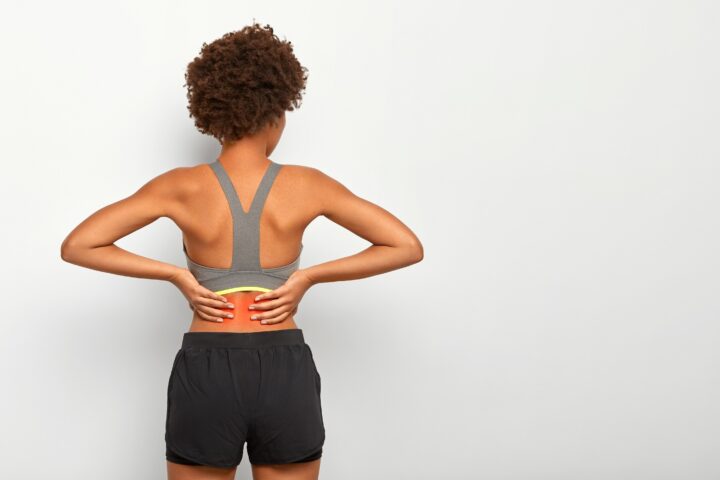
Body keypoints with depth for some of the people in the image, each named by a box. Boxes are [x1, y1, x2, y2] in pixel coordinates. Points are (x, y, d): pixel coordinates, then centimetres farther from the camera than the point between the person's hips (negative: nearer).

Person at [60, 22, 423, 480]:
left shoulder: (184, 187, -6)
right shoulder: (306, 185, -5)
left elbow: (76, 245, -7)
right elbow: (407, 246, -3)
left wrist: (175, 275, -5)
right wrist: (308, 276, -4)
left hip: (206, 374, 0)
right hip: (286, 375, 1)